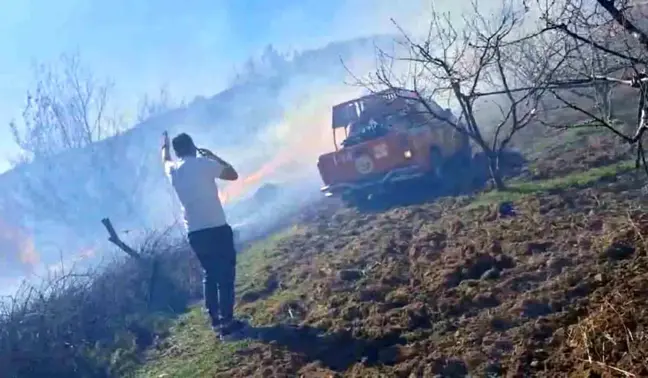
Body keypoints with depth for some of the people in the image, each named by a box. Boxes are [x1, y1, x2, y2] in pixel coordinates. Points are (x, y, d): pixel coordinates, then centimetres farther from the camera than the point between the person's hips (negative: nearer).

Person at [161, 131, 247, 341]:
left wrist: (164, 146, 57)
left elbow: (165, 160, 36)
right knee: (226, 275, -2)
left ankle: (216, 321, 19)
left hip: (194, 233, 6)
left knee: (210, 274, 17)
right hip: (217, 228, -6)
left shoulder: (173, 170, 11)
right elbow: (233, 174, 5)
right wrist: (213, 156, 15)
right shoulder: (204, 164, -5)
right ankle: (227, 323, -4)